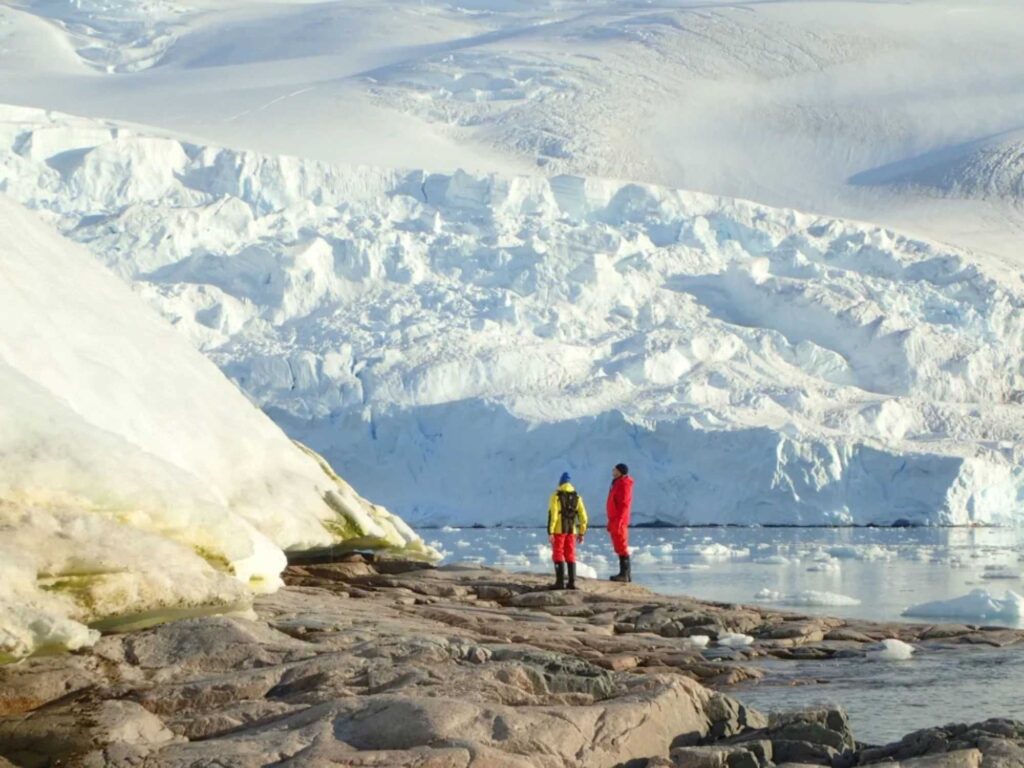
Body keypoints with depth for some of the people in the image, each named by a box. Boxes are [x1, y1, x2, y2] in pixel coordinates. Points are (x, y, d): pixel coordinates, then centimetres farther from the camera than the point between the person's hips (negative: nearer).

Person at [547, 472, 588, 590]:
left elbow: (552, 515, -14)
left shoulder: (556, 496, -8)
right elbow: (583, 517, 4)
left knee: (558, 555, 0)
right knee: (570, 556, 10)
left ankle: (560, 581, -6)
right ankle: (572, 582, 6)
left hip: (559, 530, -4)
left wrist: (550, 532, -13)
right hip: (571, 530, 4)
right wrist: (581, 533, 11)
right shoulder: (577, 497, 6)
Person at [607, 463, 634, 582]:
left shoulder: (624, 485, -13)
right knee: (621, 548, 11)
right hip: (615, 520, 10)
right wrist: (611, 522, 23)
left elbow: (624, 505, -21)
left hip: (619, 521, -10)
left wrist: (618, 521, -25)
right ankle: (626, 573, 14)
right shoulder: (617, 483, 18)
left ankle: (624, 574, -9)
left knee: (622, 547, -9)